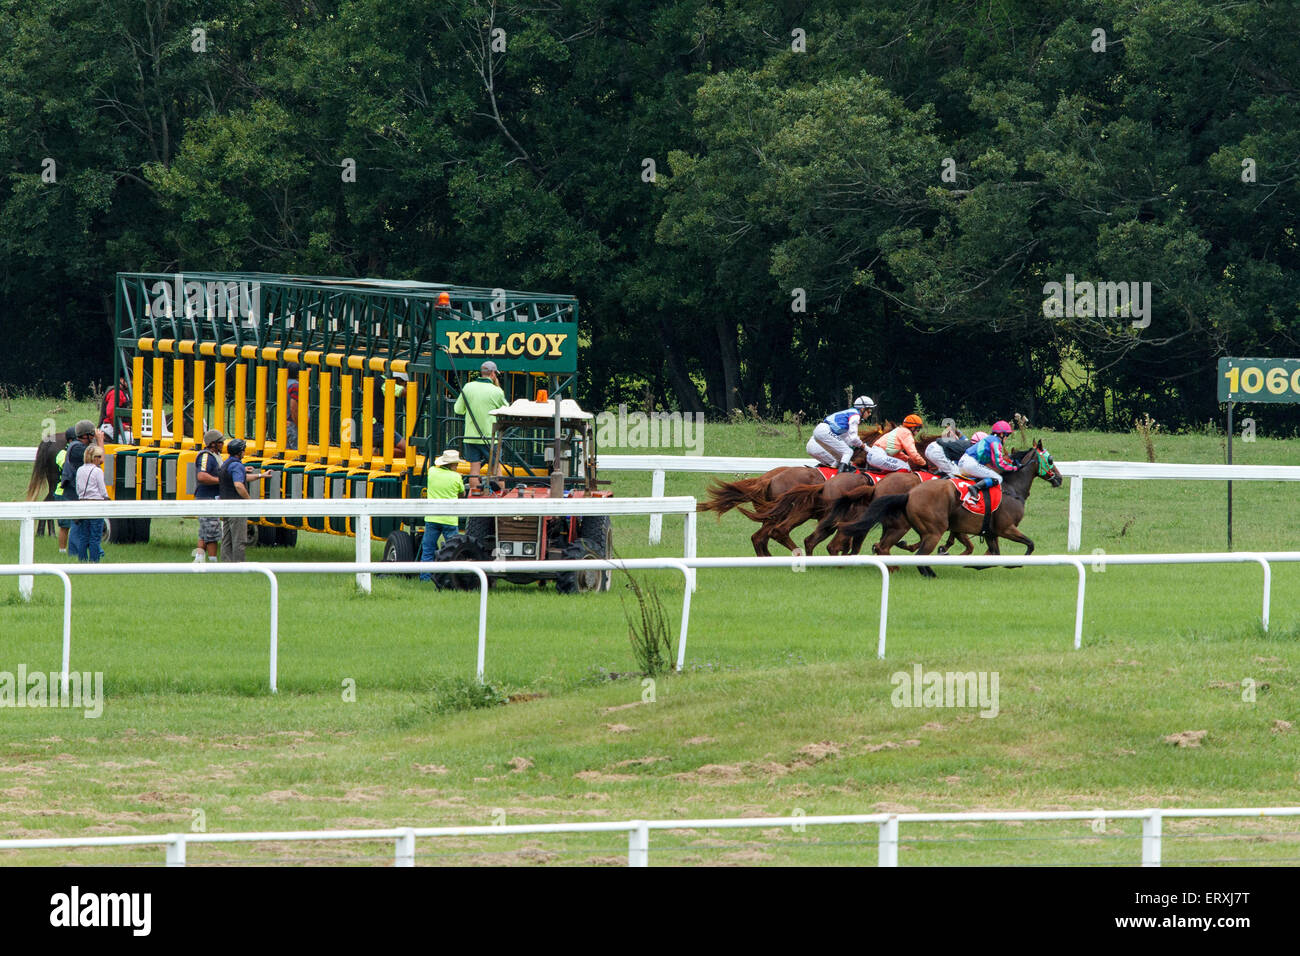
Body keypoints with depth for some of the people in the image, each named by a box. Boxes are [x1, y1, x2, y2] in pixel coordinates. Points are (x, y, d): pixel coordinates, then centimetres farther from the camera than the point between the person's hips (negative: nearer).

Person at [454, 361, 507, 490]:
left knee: (474, 468, 5)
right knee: (496, 467, 8)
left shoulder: (468, 387, -2)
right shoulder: (496, 391, -10)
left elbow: (458, 410, 5)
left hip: (471, 436, 2)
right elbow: (506, 409, 8)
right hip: (490, 436, -2)